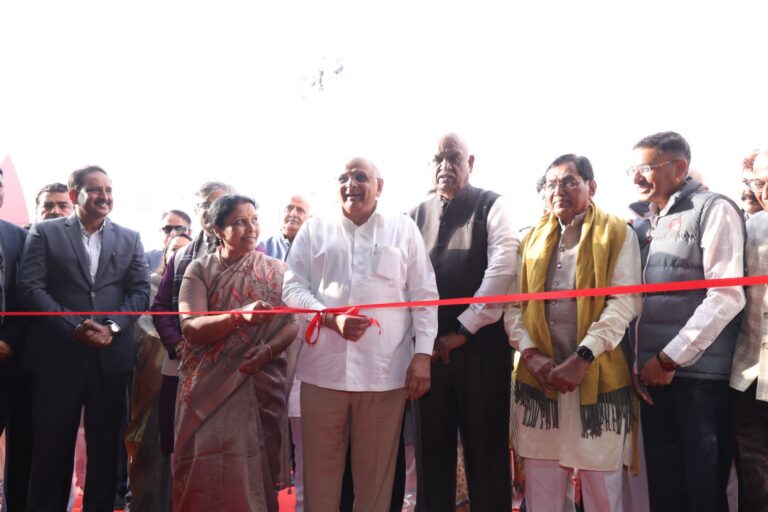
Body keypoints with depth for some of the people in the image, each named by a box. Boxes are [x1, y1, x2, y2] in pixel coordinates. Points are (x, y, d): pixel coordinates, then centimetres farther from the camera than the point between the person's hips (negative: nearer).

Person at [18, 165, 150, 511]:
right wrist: (73, 327, -14)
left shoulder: (129, 239, 12)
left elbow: (141, 291, 5)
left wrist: (112, 326, -11)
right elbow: (30, 287, -5)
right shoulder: (45, 232, 5)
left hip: (111, 356, 2)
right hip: (58, 355, -2)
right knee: (51, 446, 6)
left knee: (105, 446, 9)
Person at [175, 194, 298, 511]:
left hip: (259, 387, 1)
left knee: (253, 467, 4)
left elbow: (292, 323, -1)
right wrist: (241, 316, -27)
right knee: (206, 467, 1)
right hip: (208, 387, 0)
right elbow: (191, 328, -12)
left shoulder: (275, 270, 4)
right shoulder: (199, 270, 0)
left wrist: (268, 350, -20)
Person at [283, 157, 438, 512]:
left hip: (385, 370, 0)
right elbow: (292, 286, 4)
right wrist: (331, 318, -13)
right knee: (321, 468, 11)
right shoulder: (314, 229, 10)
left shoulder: (403, 229, 9)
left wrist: (422, 354, -3)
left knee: (376, 470, 9)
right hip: (324, 368, 1)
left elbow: (424, 295, 6)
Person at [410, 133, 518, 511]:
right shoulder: (418, 214, 13)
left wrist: (463, 329, -12)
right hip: (430, 345, 4)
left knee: (485, 446, 6)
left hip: (481, 343, -3)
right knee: (432, 446, 11)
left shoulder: (491, 206, 1)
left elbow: (503, 267, -11)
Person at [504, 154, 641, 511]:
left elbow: (624, 303, -9)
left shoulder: (617, 233, 2)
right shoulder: (533, 238, 14)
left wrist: (583, 357, -17)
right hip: (538, 375, 4)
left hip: (597, 376, -3)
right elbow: (513, 303, 8)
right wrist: (530, 353, -7)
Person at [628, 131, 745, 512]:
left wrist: (669, 359, -14)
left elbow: (727, 295, -13)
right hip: (653, 375, 6)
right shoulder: (642, 226, 15)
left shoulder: (713, 210, -3)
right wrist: (640, 364, 4)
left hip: (699, 374, -5)